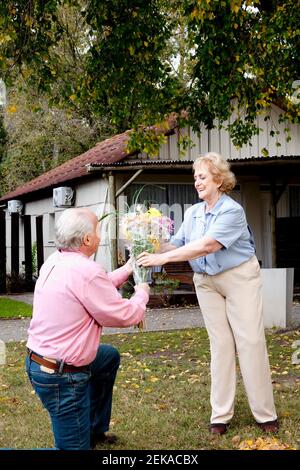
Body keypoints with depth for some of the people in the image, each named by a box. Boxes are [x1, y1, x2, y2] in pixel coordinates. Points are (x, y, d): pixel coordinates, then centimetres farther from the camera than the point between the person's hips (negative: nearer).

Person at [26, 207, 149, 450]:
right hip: (61, 376, -10)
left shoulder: (55, 261, 3)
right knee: (75, 445, 3)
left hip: (39, 360, 10)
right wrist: (142, 293, 5)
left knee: (110, 356, 31)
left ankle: (95, 430, 39)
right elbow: (125, 316, -15)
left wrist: (127, 269, 21)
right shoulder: (86, 271, -25)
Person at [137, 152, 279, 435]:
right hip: (207, 282, 5)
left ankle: (265, 414, 5)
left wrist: (162, 259, -32)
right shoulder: (193, 213, 5)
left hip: (239, 277, -5)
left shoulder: (232, 211, -18)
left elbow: (206, 246, -29)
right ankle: (221, 415, 10)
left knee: (250, 342, -4)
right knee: (220, 345, 6)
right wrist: (152, 254, -19)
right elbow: (177, 243, 0)